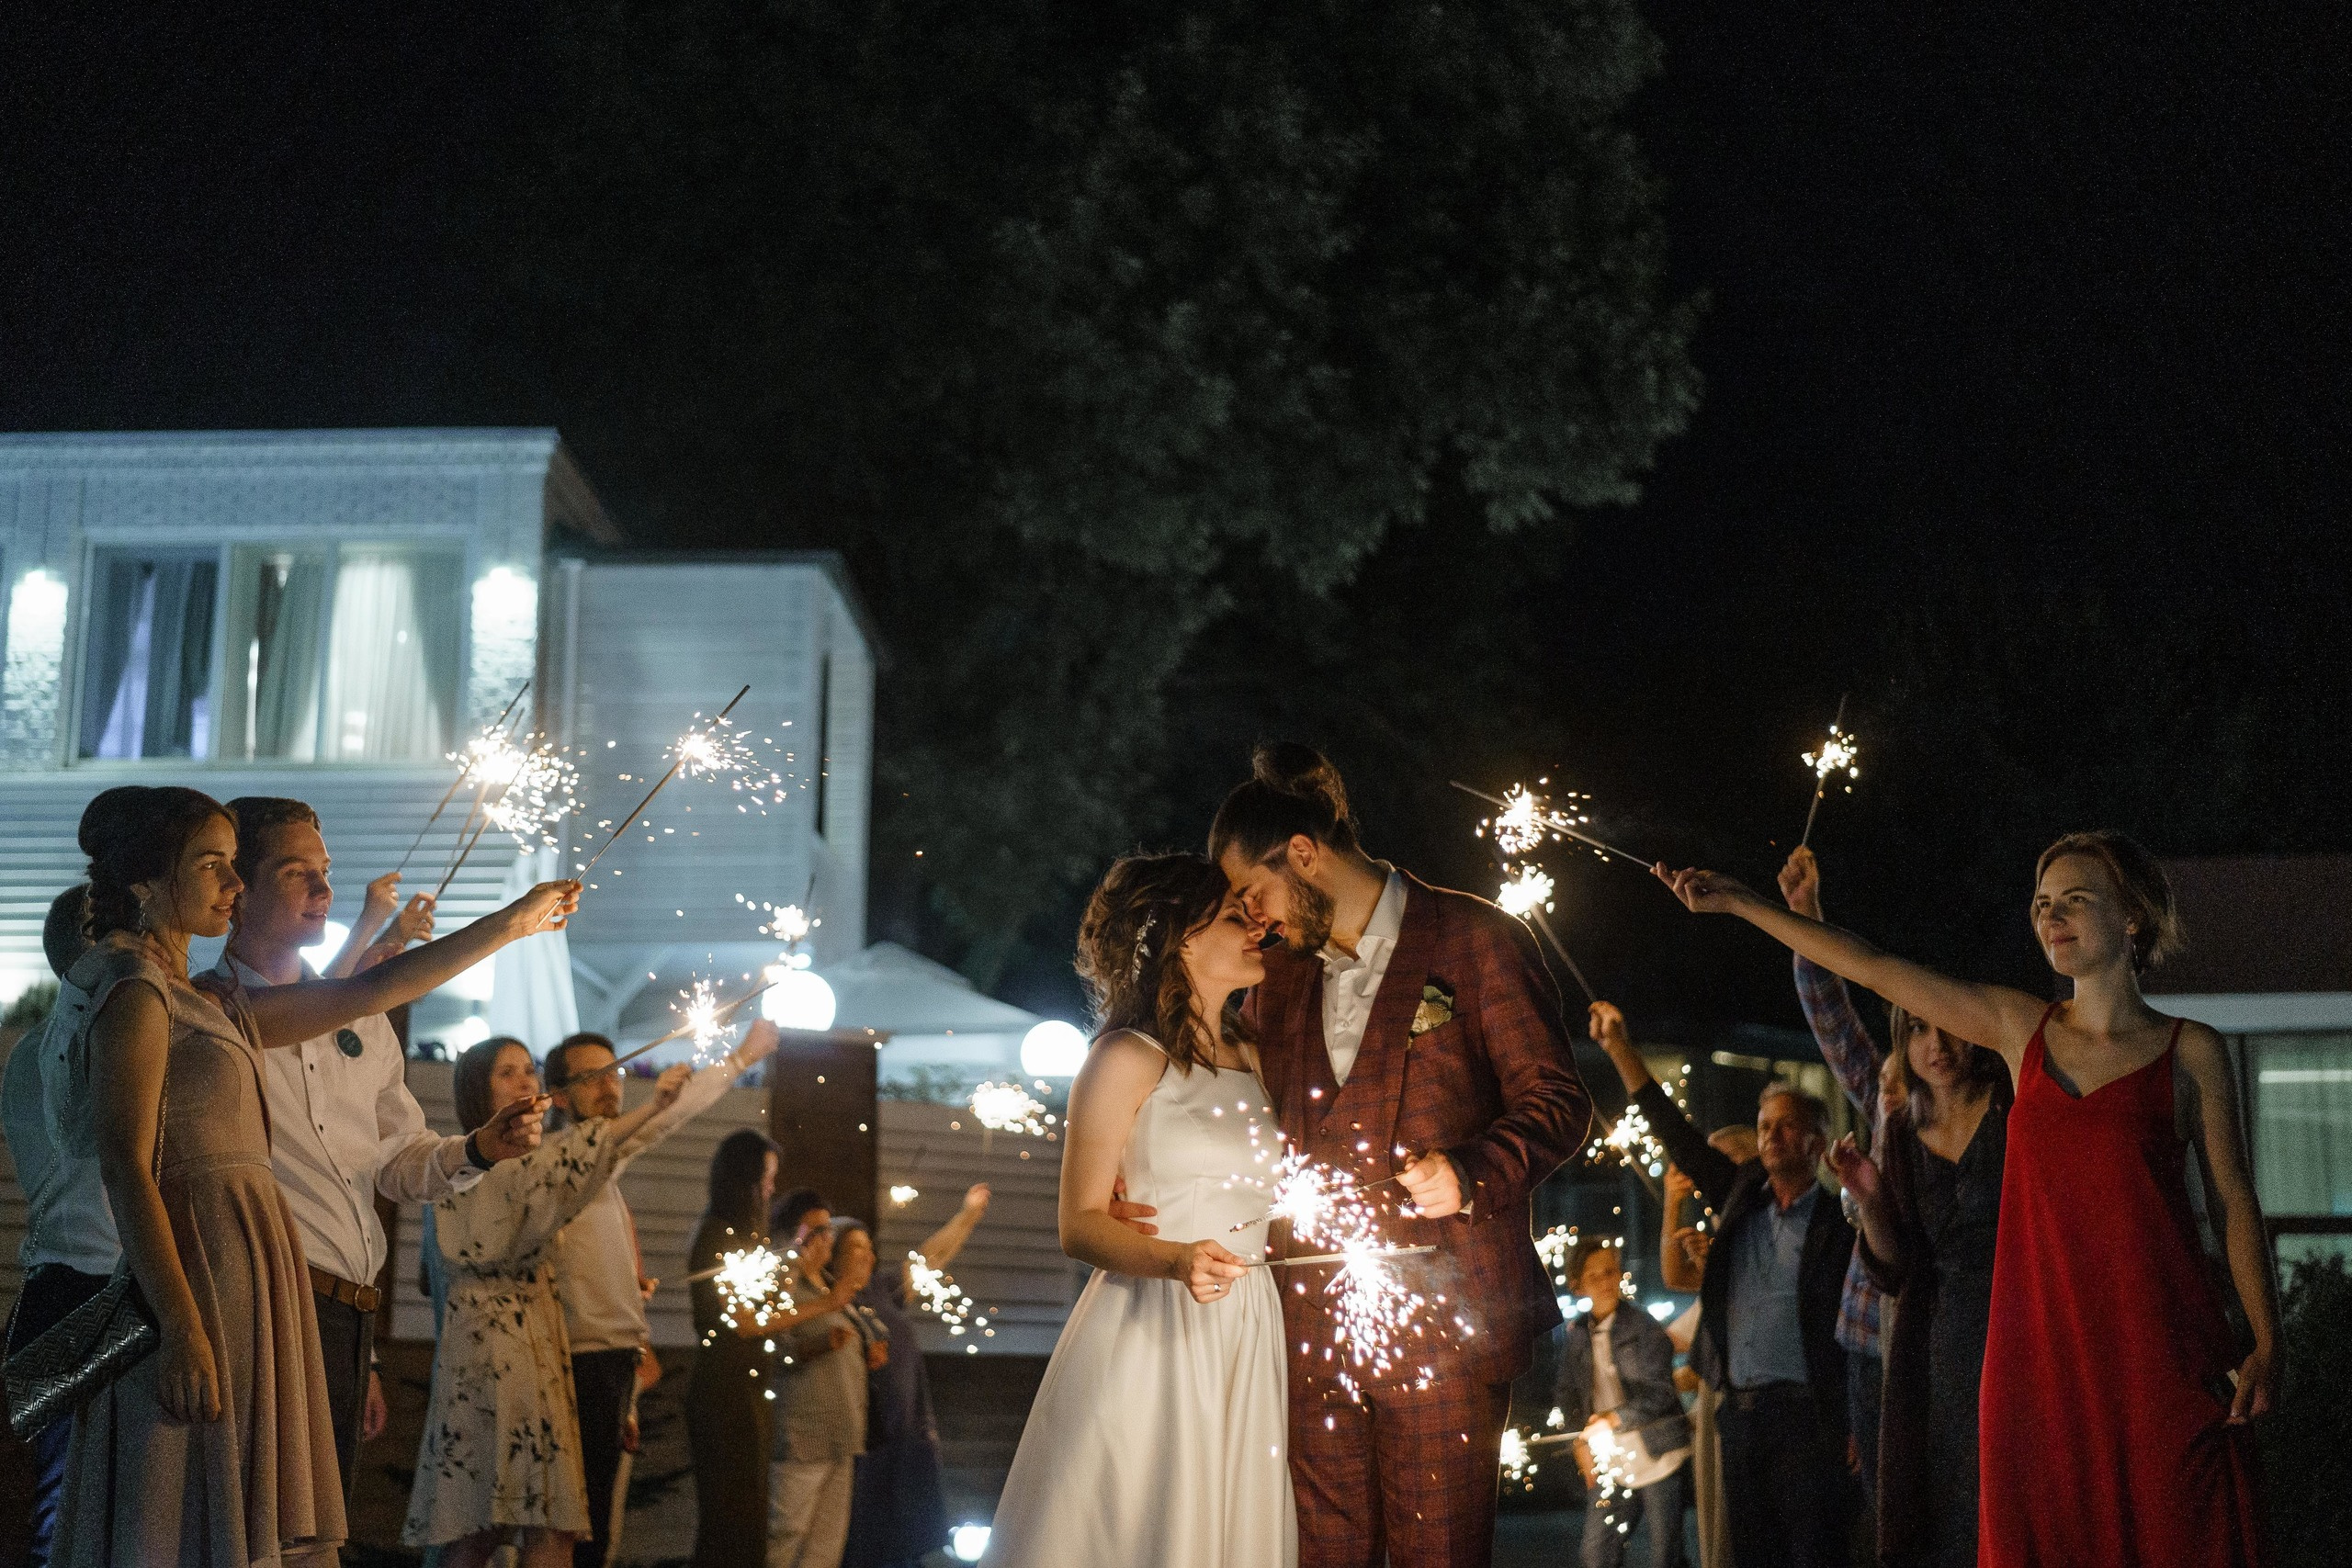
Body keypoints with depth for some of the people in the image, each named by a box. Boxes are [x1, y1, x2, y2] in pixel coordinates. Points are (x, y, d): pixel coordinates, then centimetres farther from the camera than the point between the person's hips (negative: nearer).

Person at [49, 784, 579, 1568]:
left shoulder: (210, 1009, 20)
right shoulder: (134, 992, -6)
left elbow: (364, 994, 25)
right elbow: (125, 1169, -15)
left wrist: (511, 923, 26)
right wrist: (181, 1326, -23)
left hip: (247, 1282, 9)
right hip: (197, 1276, -9)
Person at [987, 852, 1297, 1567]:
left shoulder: (1250, 1059, 15)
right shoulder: (1129, 1058, -4)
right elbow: (1080, 1225, -9)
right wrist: (1176, 1259, -25)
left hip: (1245, 1338, 6)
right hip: (1146, 1339, -6)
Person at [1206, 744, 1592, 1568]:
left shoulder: (1476, 941, 2)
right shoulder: (1279, 977, 19)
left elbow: (1557, 1100, -2)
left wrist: (1471, 1173, -18)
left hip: (1443, 1316, -5)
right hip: (1312, 1319, 5)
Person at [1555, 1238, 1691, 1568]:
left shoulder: (1643, 1326, -6)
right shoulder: (1577, 1337, 7)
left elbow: (1659, 1392, -13)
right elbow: (1567, 1393, 16)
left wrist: (1614, 1418, -22)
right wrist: (1581, 1439, 4)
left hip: (1658, 1459, -4)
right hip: (1612, 1469, 5)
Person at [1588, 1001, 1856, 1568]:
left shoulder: (1839, 1224, -2)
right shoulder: (1742, 1198, 13)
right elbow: (1675, 1133, 15)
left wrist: (1857, 1426, -17)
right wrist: (1618, 1047, 12)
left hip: (1807, 1415, -6)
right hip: (1740, 1413, 6)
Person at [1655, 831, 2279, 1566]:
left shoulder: (2190, 1052, 4)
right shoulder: (2022, 1029, 11)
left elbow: (2235, 1203, 5)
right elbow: (1872, 968, 12)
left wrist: (2266, 1345, -3)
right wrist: (1738, 903, 12)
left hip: (2162, 1355, -3)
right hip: (2039, 1349, 3)